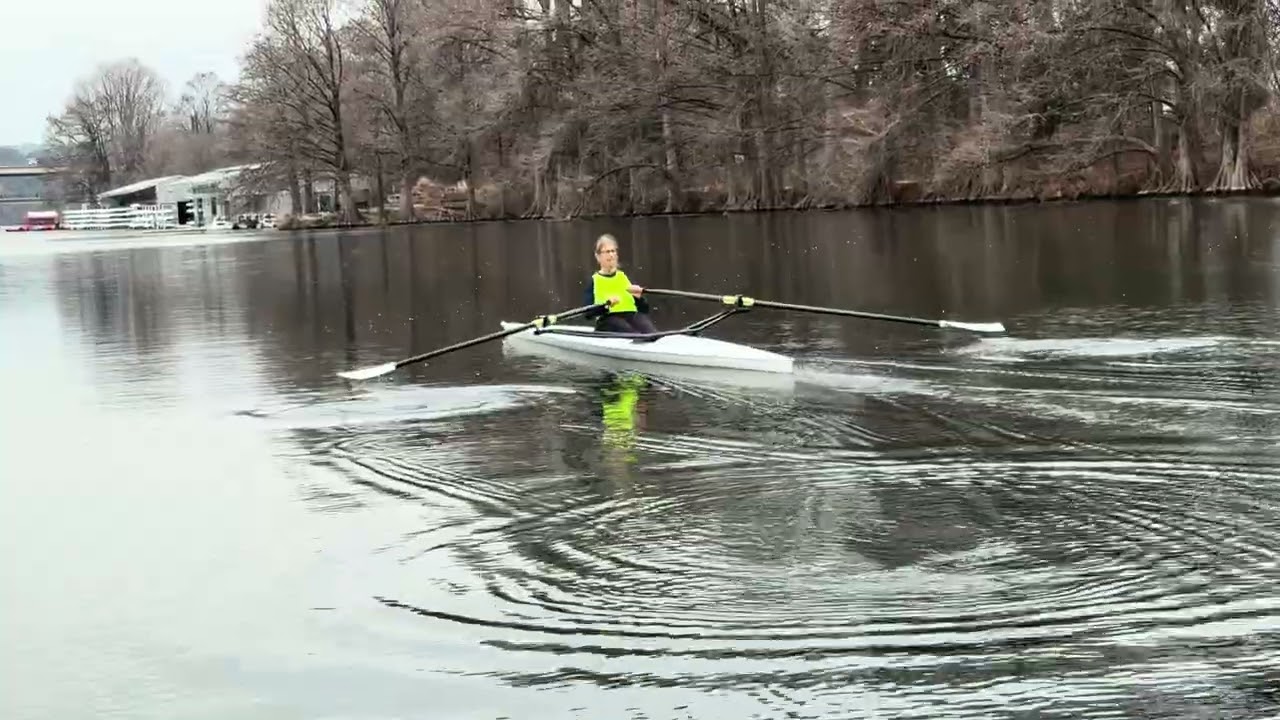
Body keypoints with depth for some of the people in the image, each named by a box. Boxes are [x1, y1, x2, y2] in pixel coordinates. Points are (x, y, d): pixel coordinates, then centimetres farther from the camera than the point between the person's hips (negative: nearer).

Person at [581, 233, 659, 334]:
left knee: (652, 333, -33)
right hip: (608, 319, -4)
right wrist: (606, 304, -19)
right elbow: (587, 313, -2)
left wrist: (639, 297, 0)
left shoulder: (624, 277, 25)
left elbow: (645, 310, 22)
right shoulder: (593, 281, 13)